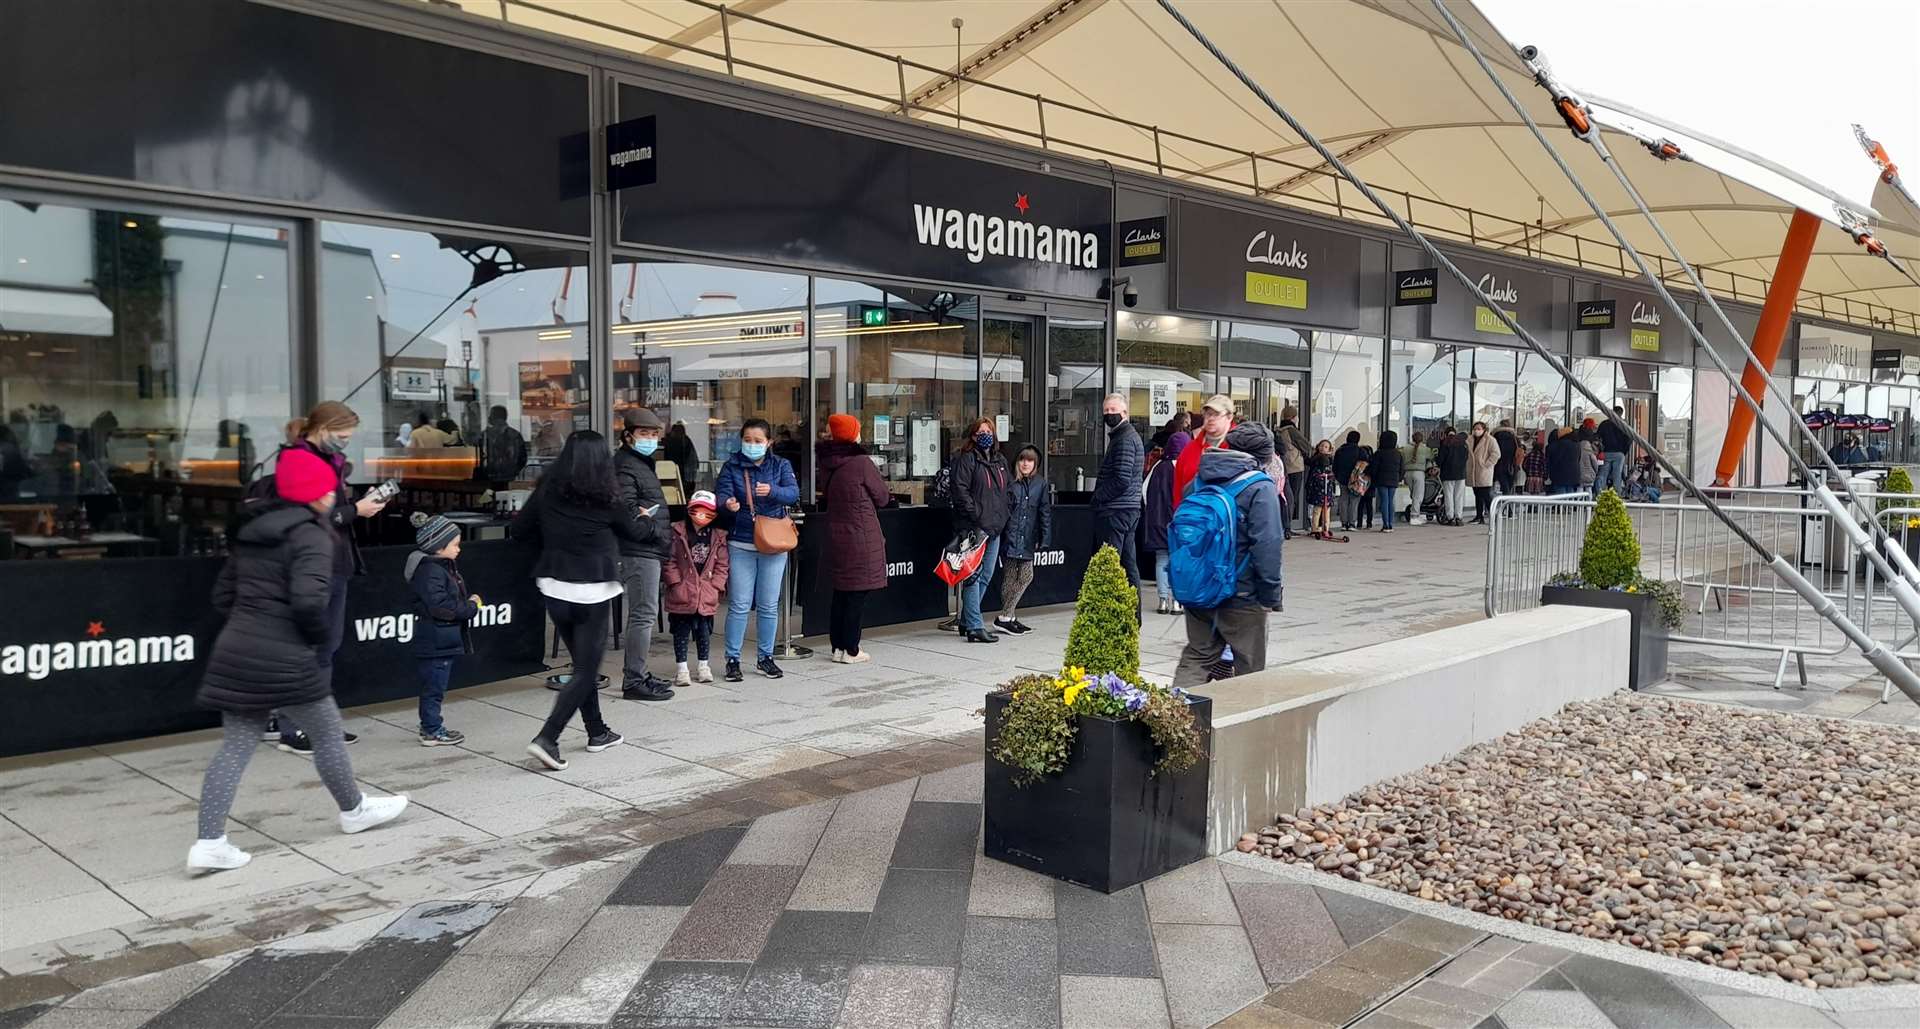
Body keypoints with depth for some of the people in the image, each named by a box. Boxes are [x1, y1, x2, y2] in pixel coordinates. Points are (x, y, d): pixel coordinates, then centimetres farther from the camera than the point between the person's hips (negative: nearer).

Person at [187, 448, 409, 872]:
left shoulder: (251, 532, 14)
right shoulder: (311, 535, -13)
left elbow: (223, 594, 16)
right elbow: (309, 599, -25)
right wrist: (321, 636, -7)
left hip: (235, 651, 8)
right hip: (283, 662, -8)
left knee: (235, 746, 9)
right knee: (327, 733, 12)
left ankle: (208, 844, 4)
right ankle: (354, 810, 30)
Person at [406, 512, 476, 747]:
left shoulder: (444, 567, 14)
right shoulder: (430, 571, -19)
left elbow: (454, 598, 22)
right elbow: (440, 606, -26)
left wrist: (469, 601, 4)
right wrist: (470, 607, -15)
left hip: (443, 641, 10)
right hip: (435, 642, -10)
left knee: (435, 687, 18)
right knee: (434, 687, -1)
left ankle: (431, 725, 29)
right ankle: (432, 731, 6)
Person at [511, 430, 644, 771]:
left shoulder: (547, 492, -2)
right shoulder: (605, 499, -9)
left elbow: (518, 529, 3)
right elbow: (634, 532, 7)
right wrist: (643, 520, 29)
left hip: (554, 586, 5)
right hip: (592, 590, -5)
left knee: (584, 662, 19)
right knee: (586, 669, 2)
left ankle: (597, 732, 29)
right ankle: (547, 739, -10)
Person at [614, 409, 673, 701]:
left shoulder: (642, 463, 22)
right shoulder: (625, 466, -11)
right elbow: (625, 509, -22)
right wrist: (653, 529, -16)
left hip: (647, 549, 11)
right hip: (639, 551, -11)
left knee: (642, 613, 16)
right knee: (644, 614, -9)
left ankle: (636, 673, 25)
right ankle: (634, 680, -5)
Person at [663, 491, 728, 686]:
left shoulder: (718, 537, 3)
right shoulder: (678, 532, -4)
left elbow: (722, 565, 5)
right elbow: (669, 561, -5)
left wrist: (715, 586, -4)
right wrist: (677, 582, -11)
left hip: (707, 595, 2)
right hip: (682, 595, -2)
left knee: (704, 631, 11)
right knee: (681, 631, 4)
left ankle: (703, 666, 25)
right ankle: (681, 668, 11)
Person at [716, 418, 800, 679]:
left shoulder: (781, 465, 5)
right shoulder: (731, 467, 3)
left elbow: (793, 492, -12)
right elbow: (720, 494, -10)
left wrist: (772, 491, -33)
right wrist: (728, 504, -34)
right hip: (741, 545, -1)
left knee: (769, 606, 9)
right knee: (739, 605, -1)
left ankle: (766, 657, 22)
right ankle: (733, 659, 10)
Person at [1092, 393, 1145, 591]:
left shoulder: (1124, 439, -13)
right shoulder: (1131, 435, 20)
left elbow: (1122, 480, -21)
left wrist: (1097, 498, -11)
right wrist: (1099, 495, 14)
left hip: (1114, 511, -11)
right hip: (1130, 509, 11)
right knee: (1128, 563, 12)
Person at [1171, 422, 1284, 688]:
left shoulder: (1199, 481, 8)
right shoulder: (1260, 489, -13)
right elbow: (1267, 547, -19)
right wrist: (1270, 596, -12)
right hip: (1242, 597, -5)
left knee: (1196, 657, 13)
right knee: (1249, 668, 9)